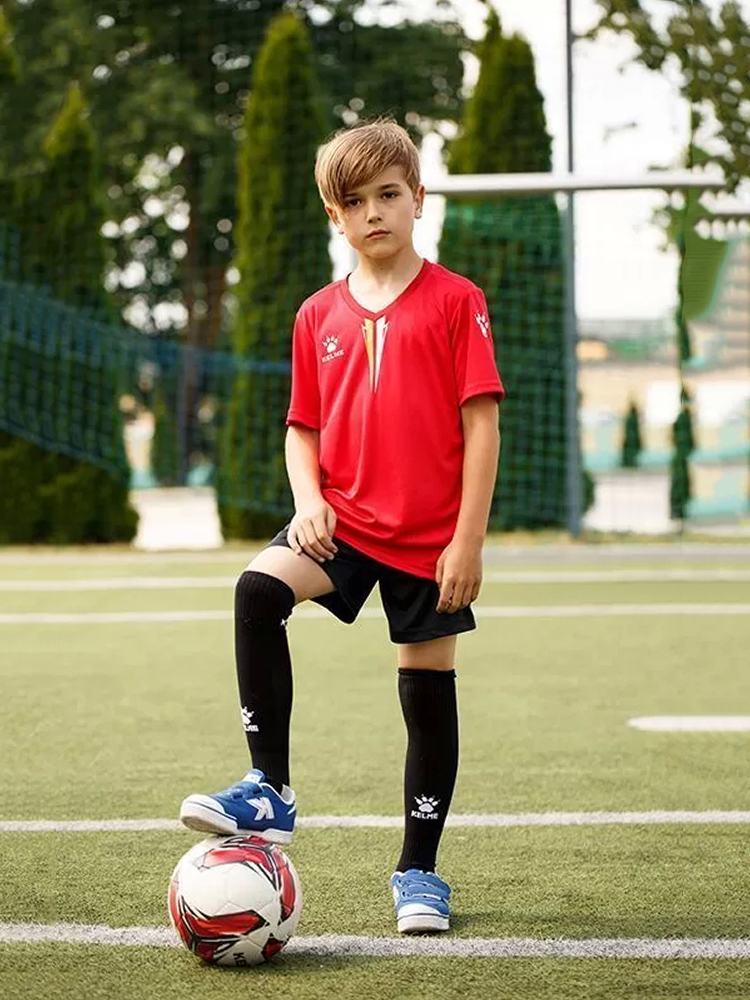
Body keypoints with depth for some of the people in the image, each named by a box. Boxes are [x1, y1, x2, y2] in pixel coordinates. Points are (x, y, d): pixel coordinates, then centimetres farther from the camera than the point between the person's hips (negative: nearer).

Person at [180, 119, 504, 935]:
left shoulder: (455, 301, -4)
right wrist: (308, 499, -6)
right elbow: (302, 427, 14)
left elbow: (481, 420, -7)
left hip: (430, 538, -2)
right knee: (258, 588, -26)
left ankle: (418, 869, 21)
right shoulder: (318, 316, 7)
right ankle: (269, 790, -18)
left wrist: (469, 539, -12)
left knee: (428, 690, 5)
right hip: (344, 521, 2)